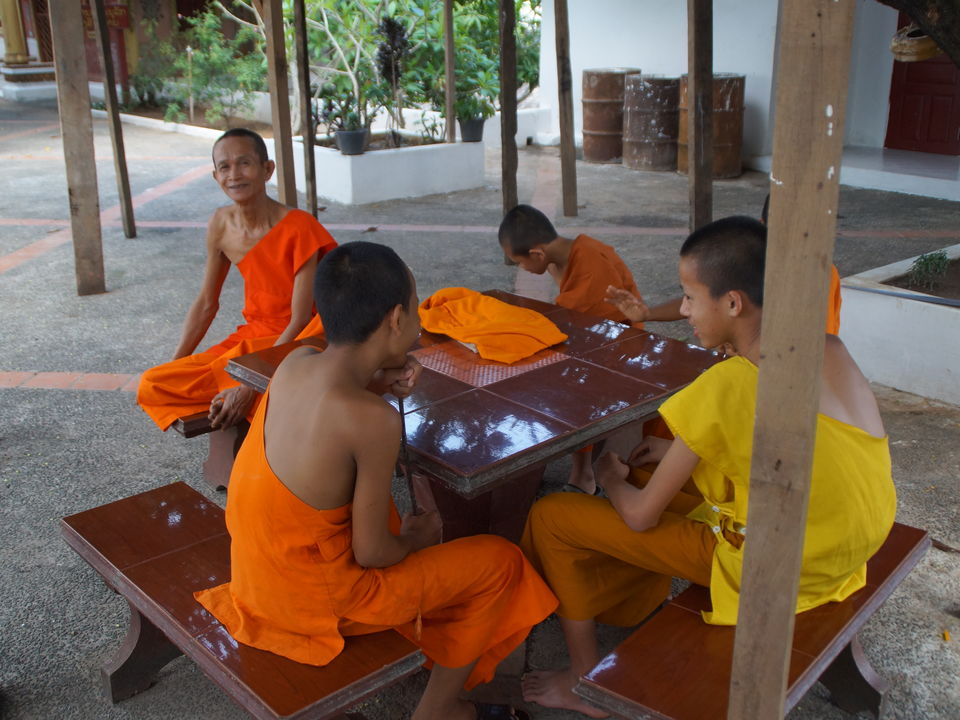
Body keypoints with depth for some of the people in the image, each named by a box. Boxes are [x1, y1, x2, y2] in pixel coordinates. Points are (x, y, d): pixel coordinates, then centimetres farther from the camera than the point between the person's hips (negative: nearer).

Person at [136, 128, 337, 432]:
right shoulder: (221, 225, -1)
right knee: (153, 385, -5)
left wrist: (251, 387, -26)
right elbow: (206, 303, 11)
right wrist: (173, 366, 6)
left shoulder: (298, 227, -20)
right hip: (250, 336, 7)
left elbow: (300, 321, -20)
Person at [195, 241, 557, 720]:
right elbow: (372, 552, -21)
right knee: (500, 563, 6)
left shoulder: (295, 363, -9)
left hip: (261, 578, 8)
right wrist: (415, 539, 1)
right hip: (319, 596, -7)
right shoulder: (374, 419, -29)